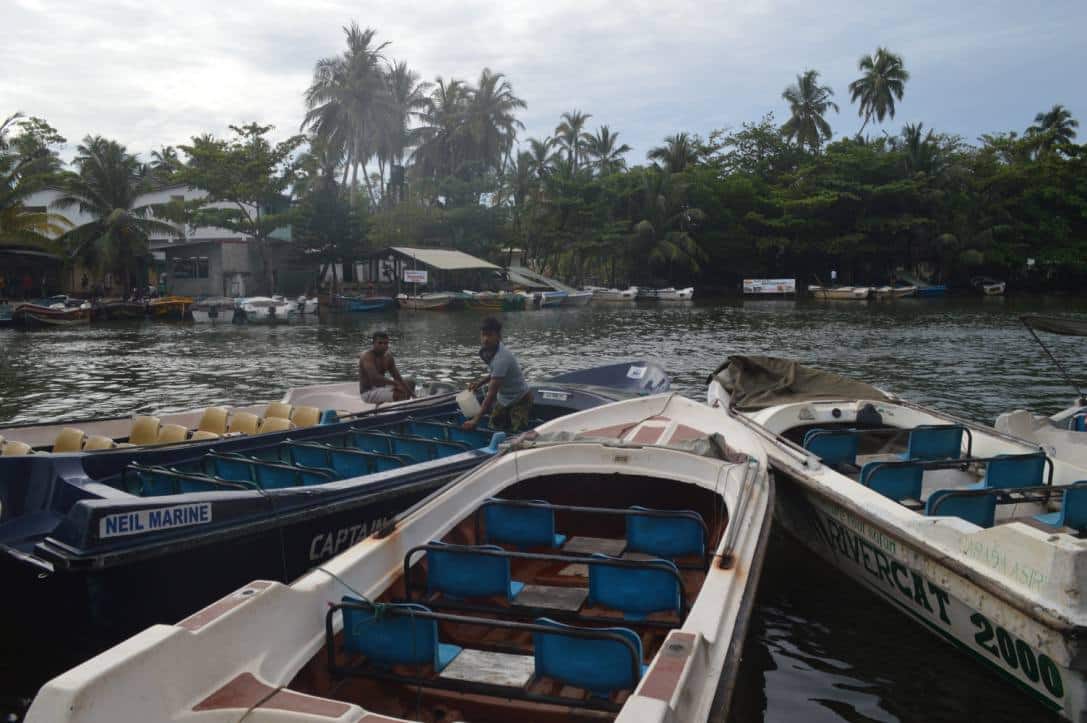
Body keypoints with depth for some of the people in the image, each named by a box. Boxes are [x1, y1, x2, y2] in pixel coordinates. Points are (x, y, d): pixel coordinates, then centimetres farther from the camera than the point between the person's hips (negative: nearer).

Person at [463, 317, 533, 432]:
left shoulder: (501, 358, -32)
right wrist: (480, 381, 1)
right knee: (493, 428, 7)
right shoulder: (488, 351, -6)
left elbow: (491, 394, -32)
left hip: (520, 401, -8)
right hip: (503, 399, 8)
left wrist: (475, 421, -31)